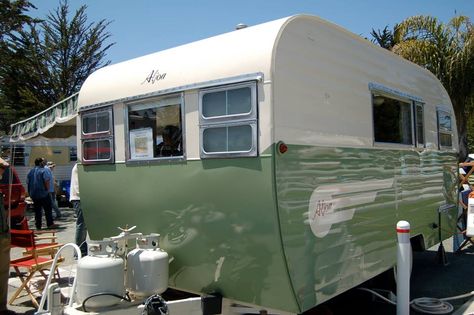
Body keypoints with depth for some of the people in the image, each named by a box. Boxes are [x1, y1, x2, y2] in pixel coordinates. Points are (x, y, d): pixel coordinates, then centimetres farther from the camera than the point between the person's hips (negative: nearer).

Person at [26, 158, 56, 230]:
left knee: (37, 210, 9)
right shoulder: (43, 171, -10)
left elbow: (27, 182, 15)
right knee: (48, 209, 3)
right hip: (43, 194, -6)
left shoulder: (30, 172, 10)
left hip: (33, 194, 6)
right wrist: (47, 189, -4)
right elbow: (47, 181, -18)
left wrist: (30, 192, 21)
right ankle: (50, 224, 3)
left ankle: (38, 226, 10)